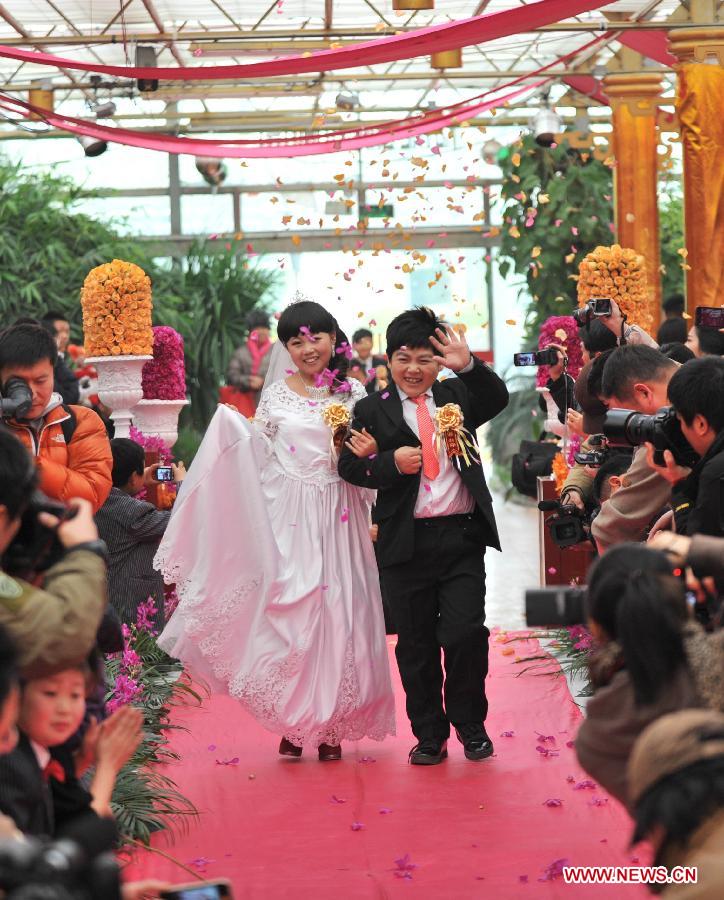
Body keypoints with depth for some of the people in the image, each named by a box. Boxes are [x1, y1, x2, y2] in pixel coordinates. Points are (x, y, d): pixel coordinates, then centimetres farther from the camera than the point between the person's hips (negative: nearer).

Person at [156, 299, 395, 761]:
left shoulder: (353, 394, 6)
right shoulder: (277, 395, 5)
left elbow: (368, 461, 10)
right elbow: (256, 456, 7)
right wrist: (232, 426, -9)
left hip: (338, 518, 0)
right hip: (289, 518, 0)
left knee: (336, 611, -1)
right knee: (286, 609, -5)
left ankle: (330, 725, 9)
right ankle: (292, 722, 7)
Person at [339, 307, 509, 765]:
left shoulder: (457, 396, 9)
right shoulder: (372, 410, 5)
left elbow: (499, 399, -10)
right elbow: (349, 467, -1)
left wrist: (468, 365, -25)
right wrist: (391, 464, -17)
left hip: (462, 536, 0)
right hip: (407, 542, 0)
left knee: (466, 633, -6)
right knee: (416, 643, 8)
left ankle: (471, 725, 14)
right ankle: (430, 735, 20)